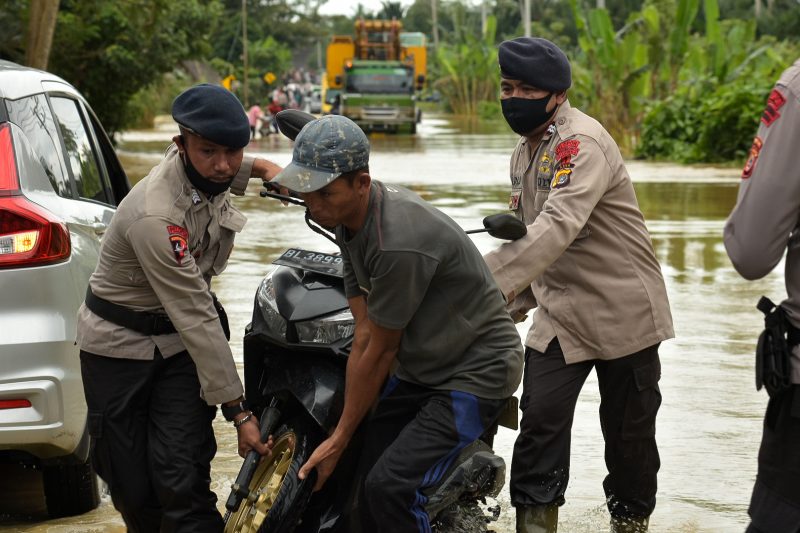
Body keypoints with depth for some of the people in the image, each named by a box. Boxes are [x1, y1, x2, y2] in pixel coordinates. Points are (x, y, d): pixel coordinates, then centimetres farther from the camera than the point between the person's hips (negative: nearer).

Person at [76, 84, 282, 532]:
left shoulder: (198, 167, -9)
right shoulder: (156, 218, -32)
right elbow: (197, 319, -30)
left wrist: (260, 167, 4)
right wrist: (239, 410, -27)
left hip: (179, 341, 5)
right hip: (120, 345, -5)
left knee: (182, 477, -11)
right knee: (133, 489, 1)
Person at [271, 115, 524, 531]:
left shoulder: (399, 243, -30)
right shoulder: (350, 220, -1)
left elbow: (380, 349, -20)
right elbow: (363, 335, -2)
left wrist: (340, 439, -11)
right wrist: (341, 432, -6)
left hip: (475, 371, -9)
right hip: (419, 369, 9)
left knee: (389, 487, -22)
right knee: (358, 476, 2)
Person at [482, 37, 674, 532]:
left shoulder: (583, 142, -20)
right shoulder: (526, 149, 10)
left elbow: (558, 227, -34)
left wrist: (487, 281, -42)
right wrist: (515, 303, 12)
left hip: (622, 310, -7)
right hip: (559, 312, 7)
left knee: (628, 431, 7)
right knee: (541, 418, -7)